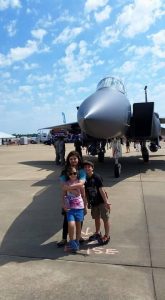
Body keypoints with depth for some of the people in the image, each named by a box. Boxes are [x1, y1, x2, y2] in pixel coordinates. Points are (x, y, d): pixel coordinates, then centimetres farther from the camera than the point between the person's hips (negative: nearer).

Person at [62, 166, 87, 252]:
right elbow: (64, 195, 6)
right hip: (70, 208, -1)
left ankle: (77, 242, 29)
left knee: (78, 225, 10)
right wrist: (64, 205, -9)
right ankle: (71, 241, 6)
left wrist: (85, 207, 8)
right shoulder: (66, 184, 1)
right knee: (71, 225, -16)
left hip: (79, 207, 1)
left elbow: (83, 195, 6)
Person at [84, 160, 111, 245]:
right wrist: (88, 203, 12)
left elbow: (101, 189, -19)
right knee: (96, 218, 20)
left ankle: (107, 236, 16)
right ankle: (97, 233, 38)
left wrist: (106, 201, -19)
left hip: (101, 201, -6)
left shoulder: (96, 177, -17)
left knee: (105, 218, 3)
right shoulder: (85, 179, 0)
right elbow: (86, 192, 8)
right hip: (93, 202, 6)